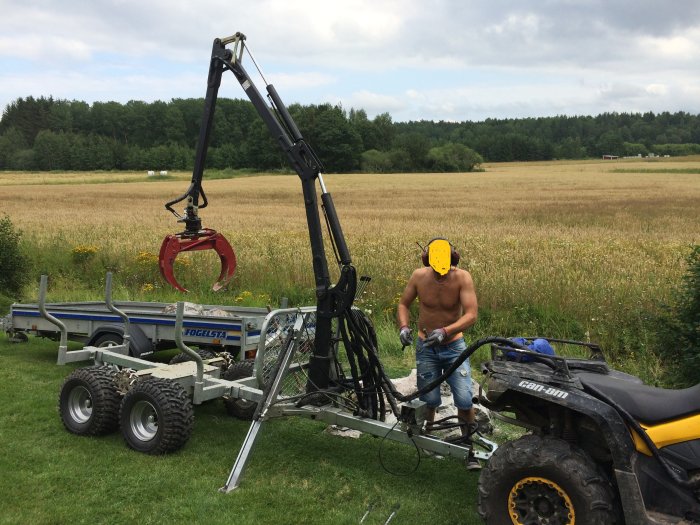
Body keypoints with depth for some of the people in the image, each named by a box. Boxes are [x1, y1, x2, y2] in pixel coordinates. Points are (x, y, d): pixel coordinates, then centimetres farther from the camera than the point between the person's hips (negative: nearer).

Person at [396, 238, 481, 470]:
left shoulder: (463, 278, -19)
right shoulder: (419, 276, -12)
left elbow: (471, 314, -26)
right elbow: (403, 304, 2)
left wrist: (445, 331, -39)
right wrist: (404, 326, -16)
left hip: (454, 346, -1)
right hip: (426, 347, 1)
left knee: (464, 400, -8)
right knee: (429, 400, 3)